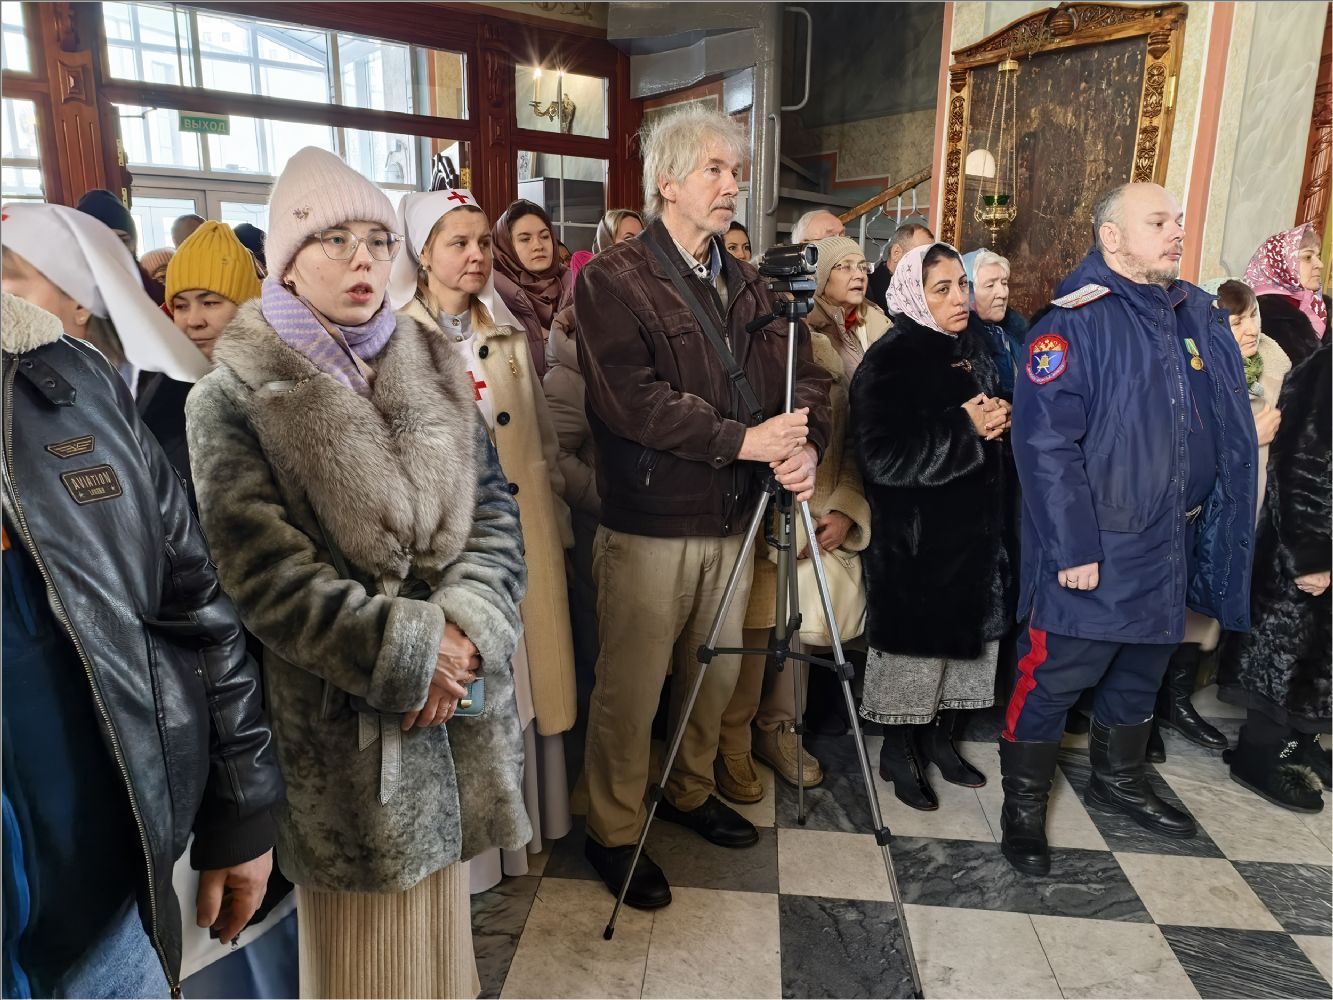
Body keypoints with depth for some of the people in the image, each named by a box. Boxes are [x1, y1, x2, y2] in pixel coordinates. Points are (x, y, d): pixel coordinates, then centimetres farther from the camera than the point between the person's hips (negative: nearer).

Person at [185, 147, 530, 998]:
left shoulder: (433, 367, 7)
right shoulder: (235, 394, -6)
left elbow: (495, 510, 2)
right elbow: (265, 568, -14)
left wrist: (462, 629, -14)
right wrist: (406, 651, -17)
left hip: (453, 699, 4)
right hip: (339, 713, -3)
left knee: (440, 903, 19)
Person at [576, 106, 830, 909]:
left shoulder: (745, 283, 11)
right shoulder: (612, 279, -8)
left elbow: (801, 374, 5)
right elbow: (630, 400, -20)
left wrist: (806, 443, -16)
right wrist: (741, 440, -22)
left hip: (732, 516, 6)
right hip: (649, 521, -6)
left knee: (719, 672, 18)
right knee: (631, 688, 3)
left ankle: (692, 791, 41)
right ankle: (614, 832, 24)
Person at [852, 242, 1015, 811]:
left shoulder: (975, 355, 10)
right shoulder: (889, 363, -13)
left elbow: (995, 434, 22)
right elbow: (885, 458, -24)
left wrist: (999, 421, -1)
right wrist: (965, 427, -20)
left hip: (976, 528, 7)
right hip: (914, 537, -7)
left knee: (964, 640, 15)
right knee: (914, 646, 4)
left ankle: (941, 739, 33)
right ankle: (898, 753, 22)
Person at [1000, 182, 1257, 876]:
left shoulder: (1202, 317, 9)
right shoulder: (1074, 324, -13)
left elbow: (1231, 430, 15)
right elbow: (1045, 442, -19)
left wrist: (1220, 527, 10)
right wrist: (1073, 549, -21)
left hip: (1173, 545, 7)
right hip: (1094, 552, -7)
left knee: (1141, 672, 21)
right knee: (1054, 679, 1)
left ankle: (1118, 780, 43)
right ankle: (1023, 807, 19)